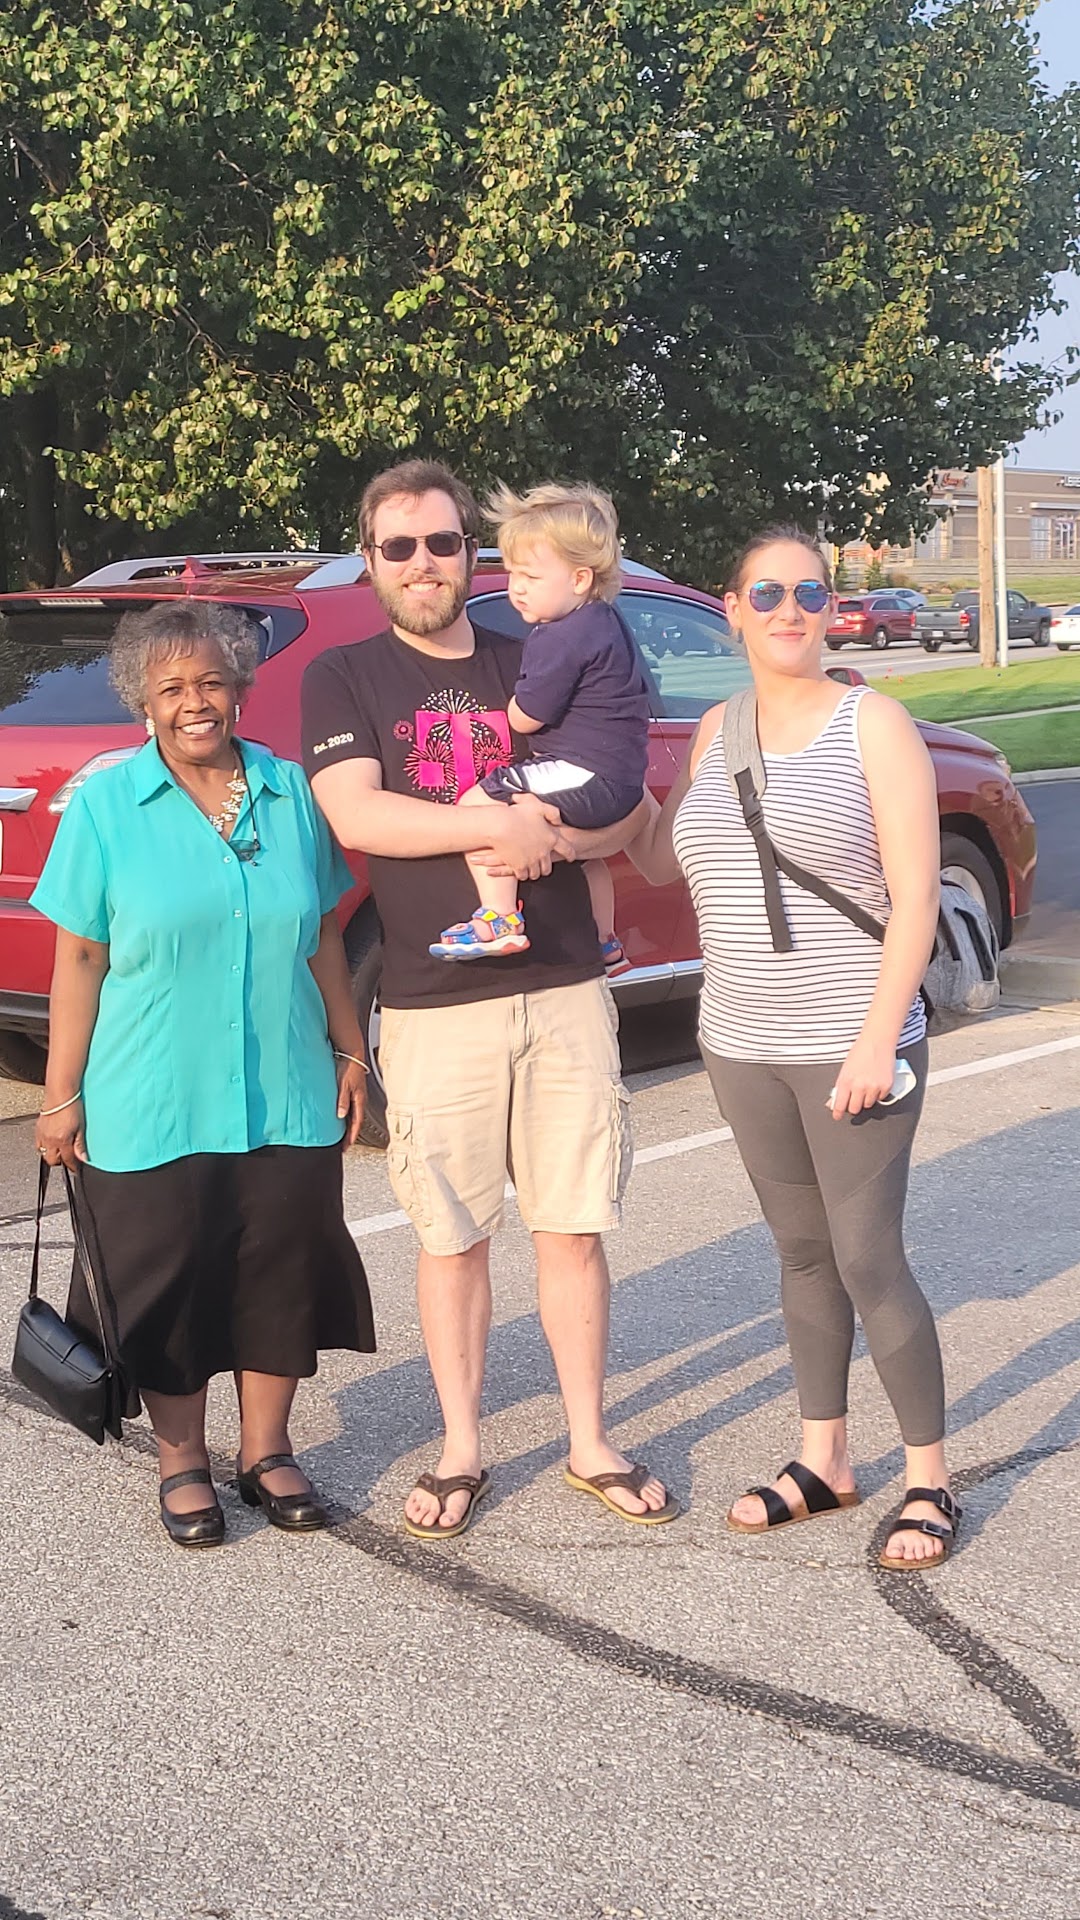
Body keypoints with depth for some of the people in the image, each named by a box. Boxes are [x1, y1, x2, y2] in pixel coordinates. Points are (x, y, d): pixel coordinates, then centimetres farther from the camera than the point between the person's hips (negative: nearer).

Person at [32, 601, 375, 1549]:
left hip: (288, 1102, 3)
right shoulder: (104, 806, -4)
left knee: (282, 1274, 9)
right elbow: (79, 960, -3)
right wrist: (63, 1095, -5)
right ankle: (182, 1465, 25)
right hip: (151, 1109, -2)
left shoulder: (291, 792, 4)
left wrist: (350, 1051, 10)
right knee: (166, 1288, 7)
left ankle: (267, 1451, 28)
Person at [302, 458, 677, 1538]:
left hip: (565, 992, 2)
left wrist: (548, 838, -14)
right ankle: (461, 1453, 22)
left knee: (572, 1228, 7)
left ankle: (590, 1448, 21)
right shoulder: (344, 678, 4)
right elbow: (355, 814, -12)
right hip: (434, 1006, -2)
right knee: (452, 1237, 7)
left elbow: (629, 817, 6)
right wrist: (497, 824, -20)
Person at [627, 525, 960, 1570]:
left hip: (850, 1047, -5)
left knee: (868, 1262, -4)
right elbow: (661, 859, 18)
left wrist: (878, 1039, -18)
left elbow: (915, 896, -11)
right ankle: (823, 1460, 27)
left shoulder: (871, 723, -6)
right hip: (743, 1049, 5)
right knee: (803, 1252, 14)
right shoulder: (716, 732, 10)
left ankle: (930, 1482, 11)